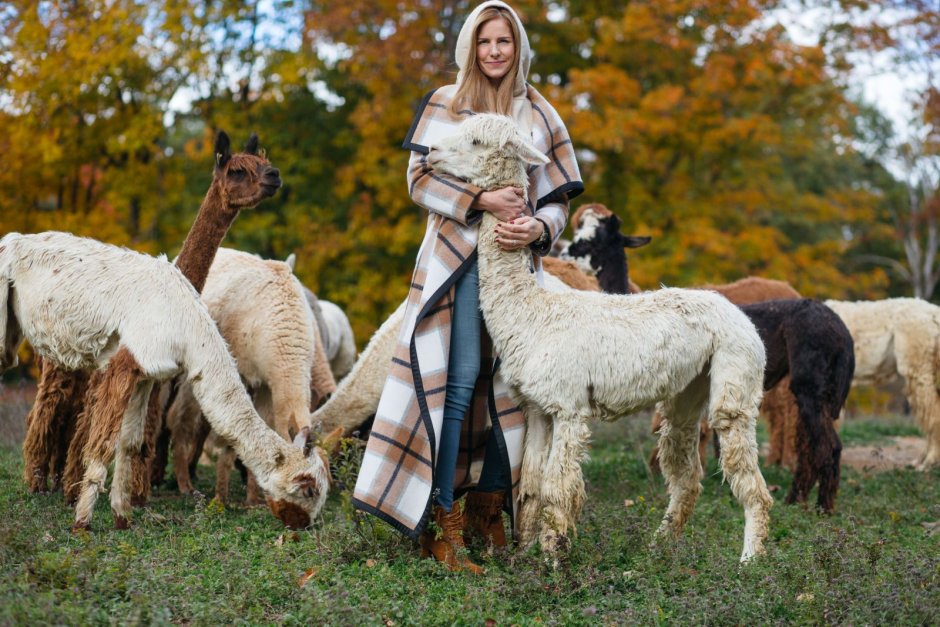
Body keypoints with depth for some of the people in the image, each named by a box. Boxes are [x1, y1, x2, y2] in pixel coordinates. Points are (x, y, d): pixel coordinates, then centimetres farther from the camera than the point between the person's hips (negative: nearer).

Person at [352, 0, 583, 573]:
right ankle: (442, 521, -10)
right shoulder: (445, 105, 5)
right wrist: (481, 200, -15)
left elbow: (559, 196, 10)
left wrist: (538, 227, -12)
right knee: (459, 382, -12)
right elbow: (420, 179, -2)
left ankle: (489, 505, 17)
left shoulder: (540, 116, 13)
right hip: (459, 257, -4)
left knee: (513, 385, 3)